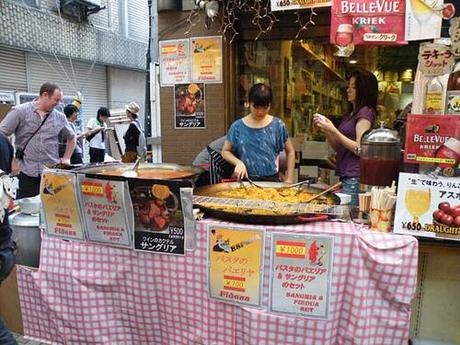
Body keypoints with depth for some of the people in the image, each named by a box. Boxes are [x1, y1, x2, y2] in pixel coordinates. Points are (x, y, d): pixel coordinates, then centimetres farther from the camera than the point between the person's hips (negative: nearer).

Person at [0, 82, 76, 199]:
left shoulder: (59, 117, 8)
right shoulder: (20, 111, -2)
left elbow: (71, 137, 22)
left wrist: (66, 158, 12)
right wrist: (10, 160, -7)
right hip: (27, 174, -2)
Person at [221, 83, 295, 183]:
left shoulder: (277, 125, 0)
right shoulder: (237, 126, -1)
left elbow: (290, 151, 8)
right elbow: (225, 151, 7)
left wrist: (289, 179, 2)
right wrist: (238, 162, -12)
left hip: (271, 179, 0)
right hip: (246, 179, 0)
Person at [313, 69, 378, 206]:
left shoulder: (365, 112, -7)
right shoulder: (350, 114, 20)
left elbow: (360, 149, -15)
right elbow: (337, 147, 19)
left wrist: (333, 130, -15)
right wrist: (325, 129, 4)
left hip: (355, 178, -9)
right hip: (346, 176, 9)